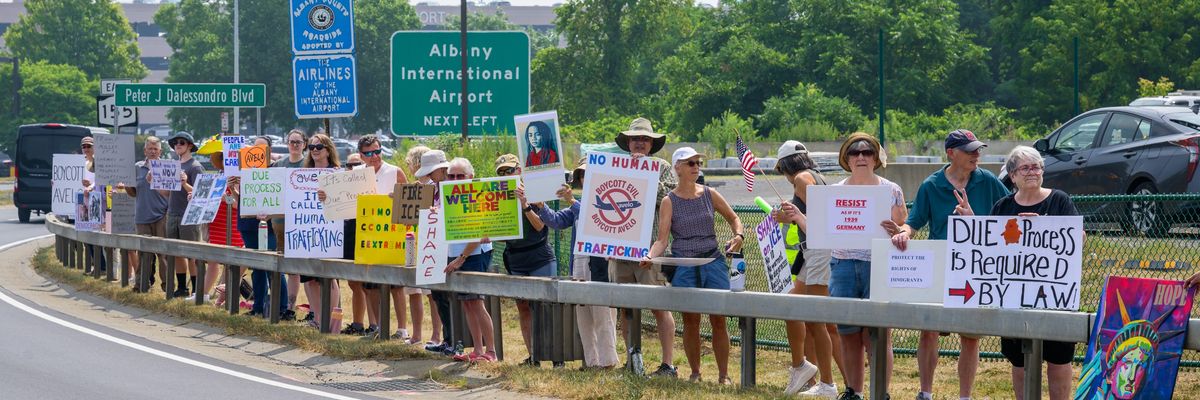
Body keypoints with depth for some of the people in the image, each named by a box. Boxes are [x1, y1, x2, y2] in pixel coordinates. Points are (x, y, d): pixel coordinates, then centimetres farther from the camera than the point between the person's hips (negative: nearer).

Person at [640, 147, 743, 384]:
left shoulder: (709, 195, 6)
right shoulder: (669, 201, 0)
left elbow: (733, 218, 18)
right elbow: (662, 239, -6)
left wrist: (739, 235, -2)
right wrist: (650, 257, -24)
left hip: (713, 261, 1)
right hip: (684, 265, -1)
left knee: (719, 319, -2)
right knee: (690, 320, 1)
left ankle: (723, 374, 5)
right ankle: (695, 372, 14)